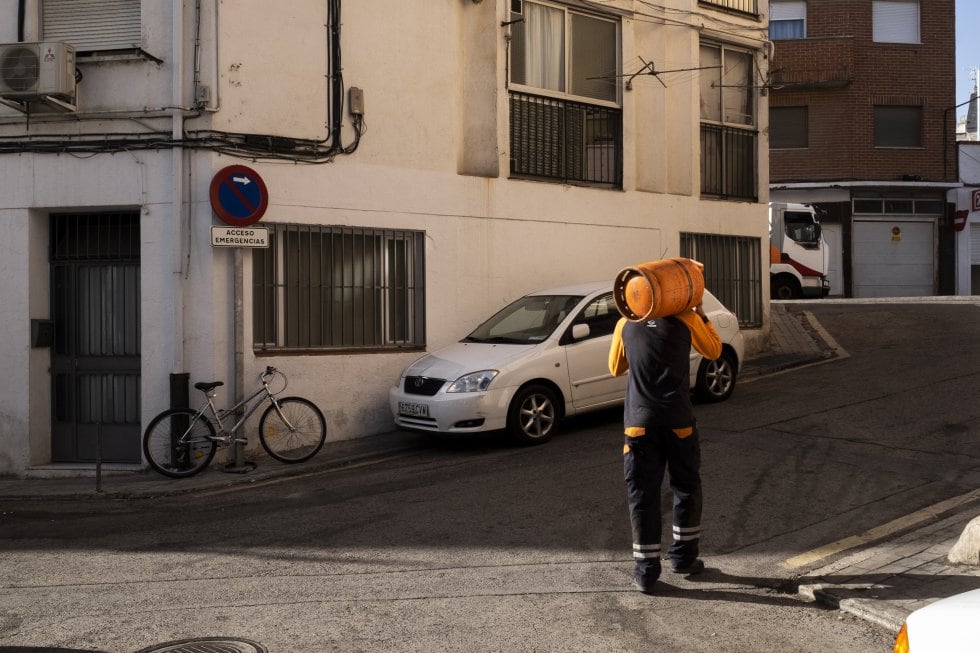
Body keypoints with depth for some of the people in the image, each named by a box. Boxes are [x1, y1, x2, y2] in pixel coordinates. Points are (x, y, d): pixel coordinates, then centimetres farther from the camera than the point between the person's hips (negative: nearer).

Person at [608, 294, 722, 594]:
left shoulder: (625, 324, 3)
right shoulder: (686, 318, -1)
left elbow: (615, 368, 17)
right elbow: (714, 351, 15)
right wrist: (702, 316, 24)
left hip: (640, 421, 1)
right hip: (678, 419, 0)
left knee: (642, 493, 4)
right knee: (686, 486, 18)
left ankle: (646, 570, 4)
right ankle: (684, 556, 25)